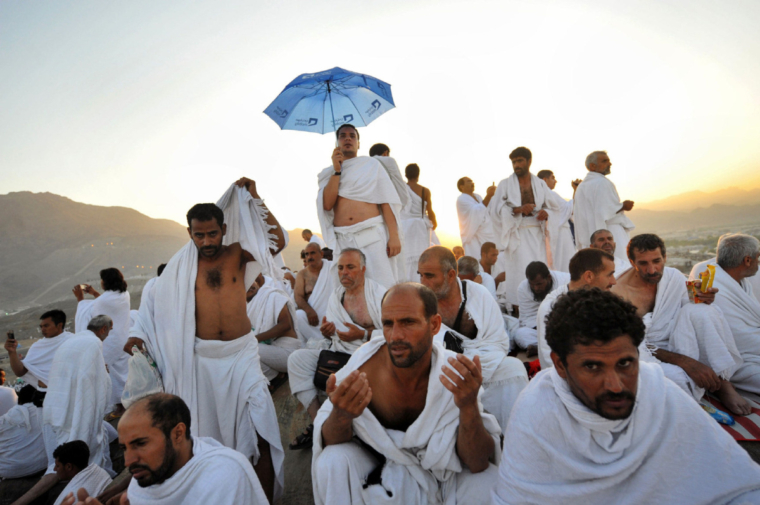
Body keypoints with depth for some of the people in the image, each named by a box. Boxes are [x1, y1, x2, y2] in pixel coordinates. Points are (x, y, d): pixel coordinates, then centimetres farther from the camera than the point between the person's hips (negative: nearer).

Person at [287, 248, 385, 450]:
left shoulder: (379, 294, -6)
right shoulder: (335, 295, 14)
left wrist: (362, 335, -23)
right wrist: (327, 332, -3)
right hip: (339, 353, 7)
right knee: (297, 358, -8)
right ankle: (317, 422, -6)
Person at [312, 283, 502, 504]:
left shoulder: (455, 373, -25)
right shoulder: (364, 368, -26)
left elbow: (478, 465, -25)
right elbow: (330, 443, -18)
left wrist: (469, 408, -45)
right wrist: (341, 416, -43)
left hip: (437, 467, 1)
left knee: (486, 482, -26)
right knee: (332, 461, -27)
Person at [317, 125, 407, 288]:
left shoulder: (371, 164, 10)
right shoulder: (329, 173, 16)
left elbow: (386, 201, 1)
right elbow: (327, 205, -1)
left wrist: (394, 236, -10)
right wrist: (337, 170, -2)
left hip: (373, 234, -2)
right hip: (344, 240, 2)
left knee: (384, 286, -9)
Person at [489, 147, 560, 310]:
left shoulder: (540, 184, 13)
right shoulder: (505, 185, 5)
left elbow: (553, 207, 15)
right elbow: (494, 210, -4)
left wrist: (546, 213, -9)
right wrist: (517, 209, -19)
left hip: (537, 234, 3)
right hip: (516, 234, -3)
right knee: (518, 270, -11)